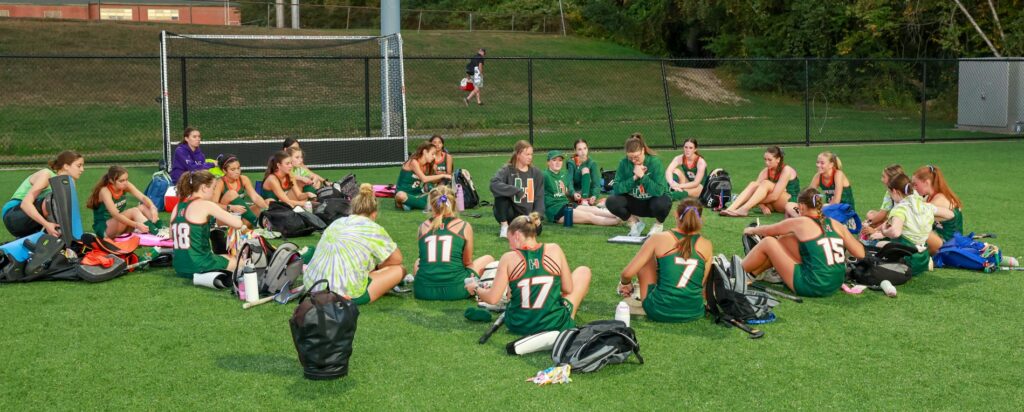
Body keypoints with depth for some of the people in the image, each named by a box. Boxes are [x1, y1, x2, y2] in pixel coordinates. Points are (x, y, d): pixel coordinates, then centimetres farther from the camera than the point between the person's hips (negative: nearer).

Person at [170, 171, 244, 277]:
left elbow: (173, 236, 18)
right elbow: (238, 224, -11)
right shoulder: (206, 205, -11)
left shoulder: (177, 207, 9)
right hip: (198, 267, -8)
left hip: (180, 267, 8)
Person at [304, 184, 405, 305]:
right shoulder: (374, 229, -2)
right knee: (399, 269, 6)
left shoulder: (336, 223, 13)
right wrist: (377, 267, 26)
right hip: (347, 294, -7)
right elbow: (397, 259, 7)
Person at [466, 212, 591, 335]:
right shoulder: (554, 250, -7)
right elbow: (568, 289, 0)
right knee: (583, 271, 20)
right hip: (556, 325, -2)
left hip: (518, 326, 2)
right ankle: (569, 319, 28)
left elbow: (492, 298, -10)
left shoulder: (509, 258, -9)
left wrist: (475, 288, 11)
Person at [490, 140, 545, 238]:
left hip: (527, 214, 3)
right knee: (501, 194, -30)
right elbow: (494, 185, -26)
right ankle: (504, 227, -13)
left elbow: (539, 197, 4)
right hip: (509, 213, -3)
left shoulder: (536, 173, 7)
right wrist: (517, 191, -30)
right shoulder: (507, 170, -6)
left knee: (537, 229, -28)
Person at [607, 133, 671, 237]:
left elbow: (659, 191, -27)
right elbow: (616, 189, -17)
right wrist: (634, 178, -26)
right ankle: (634, 222, 3)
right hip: (635, 202, 3)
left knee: (662, 203, -38)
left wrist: (642, 176, -30)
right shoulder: (624, 163, -10)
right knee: (611, 202, -23)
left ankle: (658, 224, -2)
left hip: (652, 201, -3)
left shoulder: (655, 162, -19)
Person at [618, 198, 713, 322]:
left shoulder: (659, 239, -5)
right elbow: (702, 283, 6)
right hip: (693, 313, 3)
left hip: (658, 312, -2)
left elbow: (627, 273, -5)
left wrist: (625, 283, 19)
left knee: (646, 259, 21)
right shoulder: (707, 246, 0)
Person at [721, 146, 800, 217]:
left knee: (765, 183, -28)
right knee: (753, 184, -17)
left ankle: (744, 209, -40)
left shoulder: (786, 170, -18)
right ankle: (731, 208, -34)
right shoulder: (766, 171, 0)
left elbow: (775, 196, -25)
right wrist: (762, 206, -25)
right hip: (773, 205, 6)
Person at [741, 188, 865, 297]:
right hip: (835, 285, 7)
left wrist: (751, 230, 32)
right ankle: (752, 273, 31)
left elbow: (768, 230, 10)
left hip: (811, 287, -6)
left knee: (768, 242, 6)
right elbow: (860, 253, 7)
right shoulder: (836, 225, 7)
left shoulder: (800, 223, -5)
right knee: (784, 240, 18)